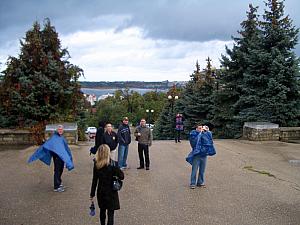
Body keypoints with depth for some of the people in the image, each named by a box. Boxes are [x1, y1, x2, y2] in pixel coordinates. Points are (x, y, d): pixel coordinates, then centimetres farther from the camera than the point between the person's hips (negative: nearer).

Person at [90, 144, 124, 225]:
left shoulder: (96, 165, -8)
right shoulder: (112, 166, -19)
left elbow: (94, 180, -2)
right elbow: (121, 176, -14)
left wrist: (92, 194, 5)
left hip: (101, 192, 4)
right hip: (111, 193, -4)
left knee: (102, 210, 23)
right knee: (110, 213, 2)